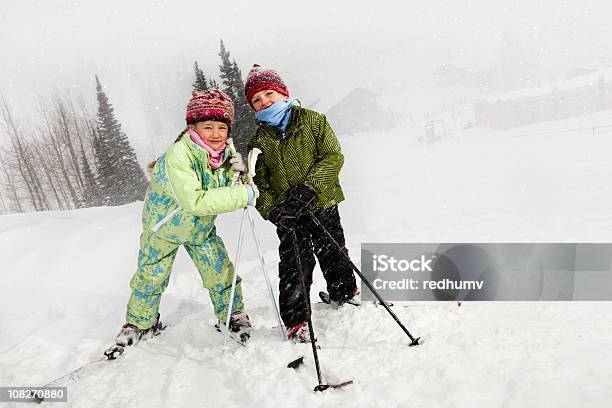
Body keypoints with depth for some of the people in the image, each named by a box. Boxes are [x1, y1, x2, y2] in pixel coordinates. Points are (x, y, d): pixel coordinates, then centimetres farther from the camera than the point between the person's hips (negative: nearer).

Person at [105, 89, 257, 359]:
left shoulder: (225, 151, -16)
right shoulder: (179, 155, -36)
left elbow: (229, 191, -5)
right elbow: (194, 201, -46)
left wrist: (238, 173, -27)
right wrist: (243, 195, -44)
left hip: (202, 228, 4)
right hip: (164, 225, -3)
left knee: (221, 272, -1)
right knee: (150, 277, 13)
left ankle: (232, 315, 26)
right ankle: (140, 323, 39)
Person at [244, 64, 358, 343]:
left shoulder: (313, 121, -2)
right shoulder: (258, 142, 4)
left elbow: (333, 157, -11)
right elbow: (259, 184, 4)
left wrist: (308, 187, -23)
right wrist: (272, 210, -15)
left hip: (322, 203, 0)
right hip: (288, 215, 0)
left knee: (333, 254, 16)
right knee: (295, 267, -2)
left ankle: (345, 294, 43)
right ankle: (295, 322, 12)